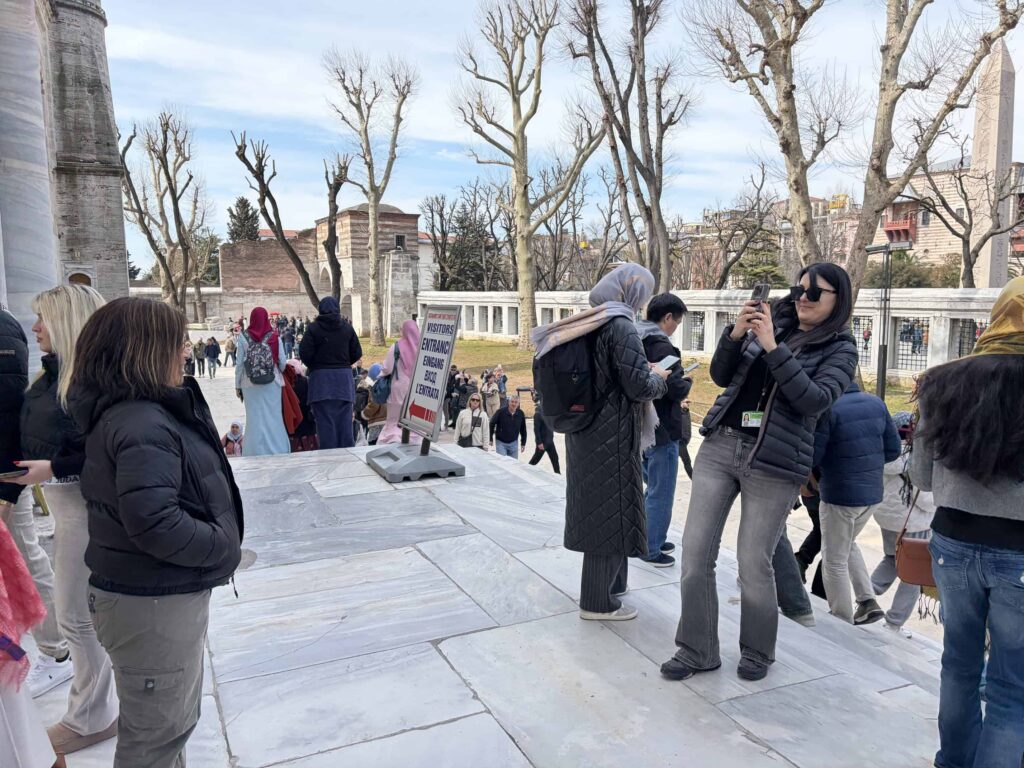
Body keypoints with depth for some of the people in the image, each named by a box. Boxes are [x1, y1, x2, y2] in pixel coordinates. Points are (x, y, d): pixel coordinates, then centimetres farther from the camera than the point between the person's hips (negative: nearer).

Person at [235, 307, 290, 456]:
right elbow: (282, 362, -3)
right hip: (272, 383, 0)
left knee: (255, 418, 5)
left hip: (250, 385, 0)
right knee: (273, 417, 6)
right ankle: (277, 451, 10)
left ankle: (256, 452, 9)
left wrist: (237, 385, 6)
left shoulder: (244, 337, -3)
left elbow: (240, 364, -3)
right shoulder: (274, 337, -4)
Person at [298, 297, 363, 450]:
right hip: (344, 376, 3)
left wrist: (313, 366, 9)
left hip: (321, 376, -2)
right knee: (344, 420, 7)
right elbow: (357, 353, 4)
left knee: (325, 420, 0)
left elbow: (304, 353, -9)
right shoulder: (347, 328, 3)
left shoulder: (314, 328, -6)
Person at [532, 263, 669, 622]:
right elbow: (639, 386, -21)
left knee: (596, 507, 19)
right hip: (611, 435, -9)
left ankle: (610, 580, 36)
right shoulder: (621, 326, -17)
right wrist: (660, 378, 0)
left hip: (584, 430, 9)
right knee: (611, 509, 2)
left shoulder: (586, 323, 8)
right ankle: (599, 602, 13)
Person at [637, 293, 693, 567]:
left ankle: (651, 539, 32)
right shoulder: (661, 346, -20)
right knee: (660, 494, 4)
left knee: (652, 488, 22)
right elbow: (677, 389, -24)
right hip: (662, 431, -9)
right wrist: (687, 382, -1)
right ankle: (652, 550, 14)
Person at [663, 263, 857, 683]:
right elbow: (722, 377, 9)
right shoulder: (774, 322, 10)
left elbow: (817, 400, -16)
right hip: (720, 445, 4)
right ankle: (697, 650, 17)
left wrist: (773, 348, -20)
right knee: (695, 551, 2)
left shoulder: (840, 349, 1)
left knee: (754, 562, 2)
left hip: (773, 463, -4)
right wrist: (735, 334, -9)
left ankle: (758, 651, 27)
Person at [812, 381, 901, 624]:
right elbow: (893, 449, 7)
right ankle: (868, 601, 23)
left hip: (839, 494, -7)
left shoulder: (828, 409, -19)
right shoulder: (876, 403, 1)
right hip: (872, 492, 7)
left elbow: (811, 456, -19)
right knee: (848, 545, 30)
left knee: (834, 560, 8)